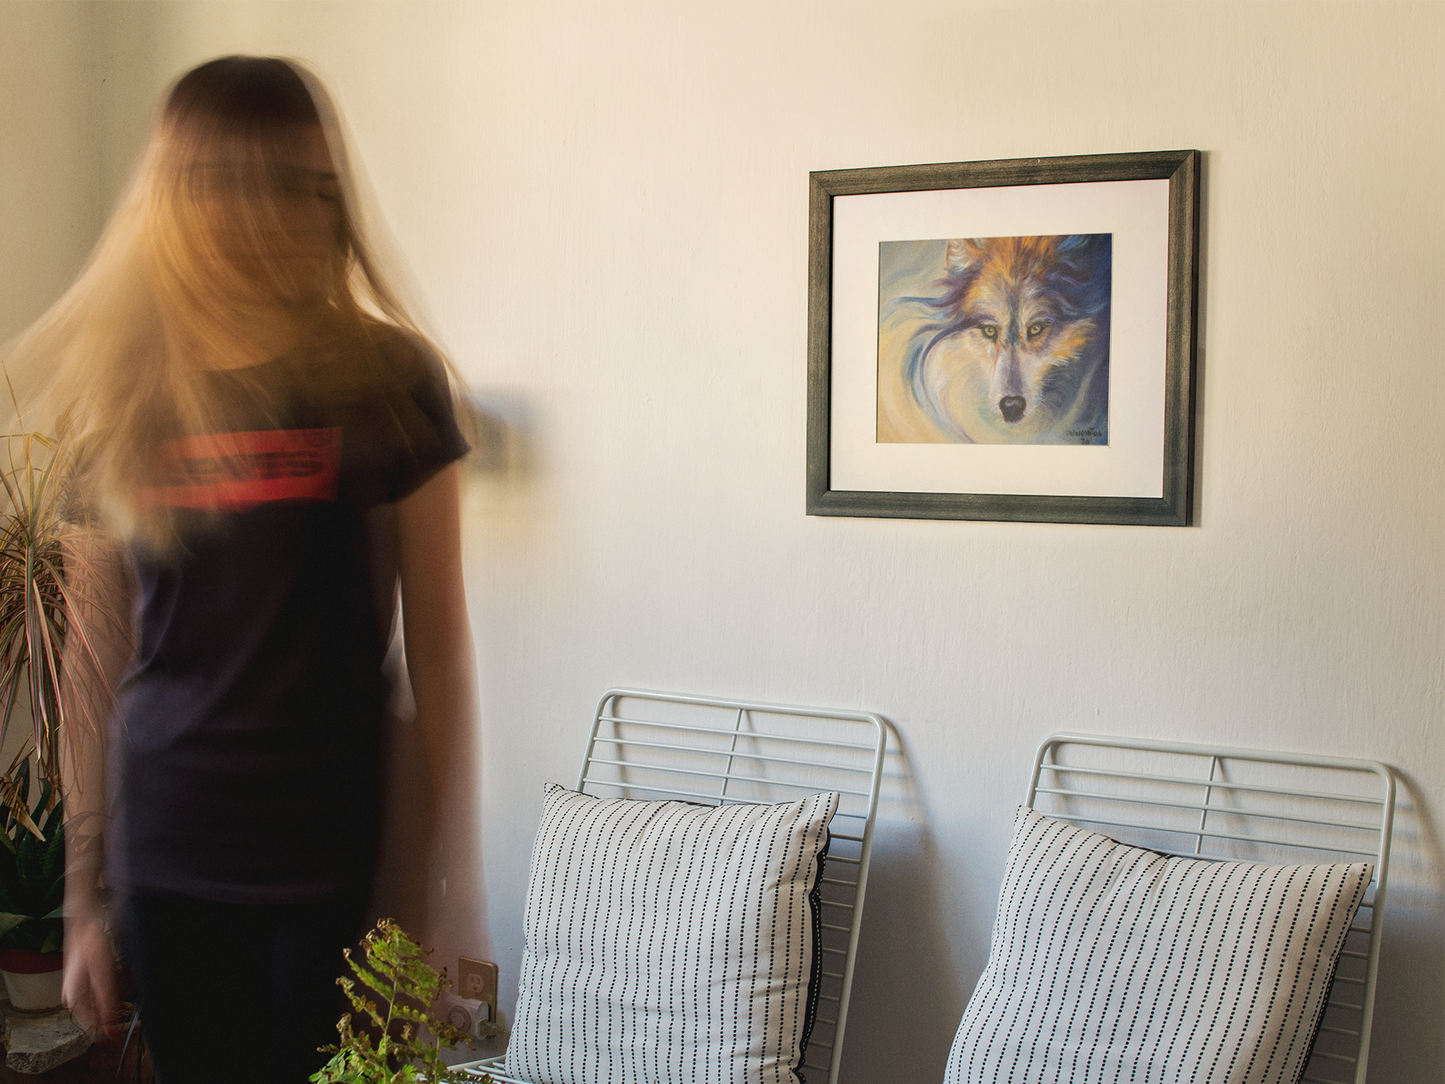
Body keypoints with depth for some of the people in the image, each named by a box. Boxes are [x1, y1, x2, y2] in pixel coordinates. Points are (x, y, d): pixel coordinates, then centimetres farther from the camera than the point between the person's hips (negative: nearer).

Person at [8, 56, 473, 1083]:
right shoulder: (113, 393, 3)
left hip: (334, 858, -2)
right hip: (167, 855, 3)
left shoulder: (386, 380, -5)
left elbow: (439, 649, -4)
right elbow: (97, 661, 6)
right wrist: (85, 895, 8)